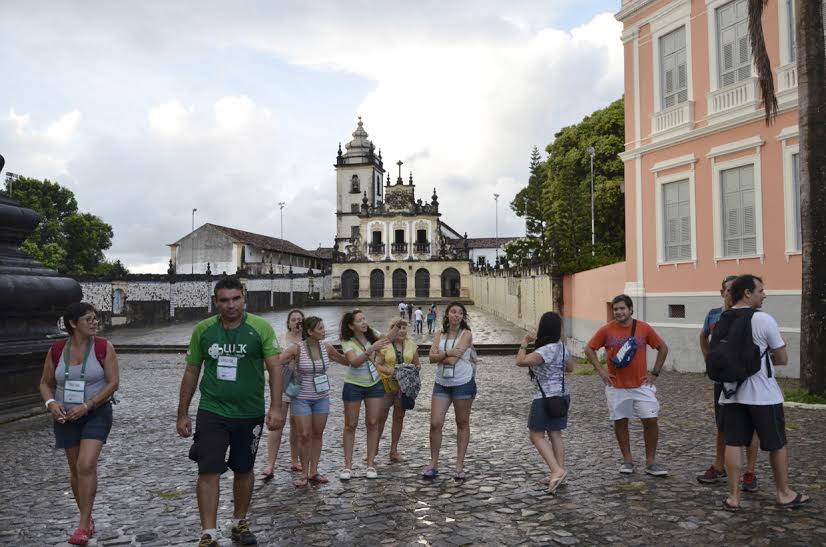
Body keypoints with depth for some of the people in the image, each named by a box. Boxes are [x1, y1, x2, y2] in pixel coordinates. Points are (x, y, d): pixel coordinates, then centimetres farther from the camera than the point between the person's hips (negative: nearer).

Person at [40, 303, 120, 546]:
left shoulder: (104, 348, -9)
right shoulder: (56, 350, -1)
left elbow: (113, 382, -10)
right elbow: (45, 383, 8)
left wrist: (87, 405, -18)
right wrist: (51, 403, -11)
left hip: (97, 413, -3)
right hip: (66, 416, 3)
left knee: (86, 465, -17)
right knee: (75, 468, 12)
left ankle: (83, 525, -7)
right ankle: (87, 519, 30)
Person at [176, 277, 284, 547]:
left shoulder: (260, 327, -8)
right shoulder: (203, 330, -1)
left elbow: (275, 368, -9)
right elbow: (191, 373, 6)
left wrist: (276, 407, -18)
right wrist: (182, 414, 8)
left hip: (250, 413, 0)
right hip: (212, 412, 0)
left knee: (244, 470, 15)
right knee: (208, 471, -5)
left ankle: (239, 523, 34)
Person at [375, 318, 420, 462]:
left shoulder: (411, 345, 7)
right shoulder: (384, 345, -5)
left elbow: (417, 364, 13)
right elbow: (378, 365, -7)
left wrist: (414, 369, -10)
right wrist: (389, 371, -24)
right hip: (386, 385, -4)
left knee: (399, 417, 10)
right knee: (381, 417, -1)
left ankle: (394, 450, 20)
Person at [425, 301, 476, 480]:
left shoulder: (466, 334, -5)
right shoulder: (440, 334, 8)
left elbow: (453, 359, -16)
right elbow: (432, 357, -5)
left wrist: (440, 357, -1)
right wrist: (447, 353, -19)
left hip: (463, 383, -3)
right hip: (441, 383, 4)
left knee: (462, 424, 7)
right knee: (435, 423, -2)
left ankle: (460, 465, 16)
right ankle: (433, 464, 11)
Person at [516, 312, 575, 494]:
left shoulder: (545, 351, -21)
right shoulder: (563, 348, 5)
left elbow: (520, 361, -24)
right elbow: (570, 368, 21)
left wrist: (524, 342, -12)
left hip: (545, 398, -8)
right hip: (562, 396, 9)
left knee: (536, 435, 0)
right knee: (555, 434, 13)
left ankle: (557, 470, -11)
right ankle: (559, 473, 16)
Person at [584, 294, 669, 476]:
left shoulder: (644, 328, -4)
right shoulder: (606, 330, -4)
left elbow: (663, 348, 7)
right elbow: (589, 349, 4)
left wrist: (655, 372, 1)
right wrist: (600, 370, -4)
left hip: (642, 385, 0)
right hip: (616, 387, 0)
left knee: (651, 421, -3)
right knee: (620, 422, 7)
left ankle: (651, 463, 10)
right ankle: (627, 461, 22)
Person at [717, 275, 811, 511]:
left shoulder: (722, 321, 3)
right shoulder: (764, 320, -13)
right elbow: (782, 359, -5)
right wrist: (763, 358, 12)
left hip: (732, 393, 5)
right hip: (763, 394, -5)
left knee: (733, 443, 6)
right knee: (777, 445, 12)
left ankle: (733, 496, 9)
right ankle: (784, 493, 26)